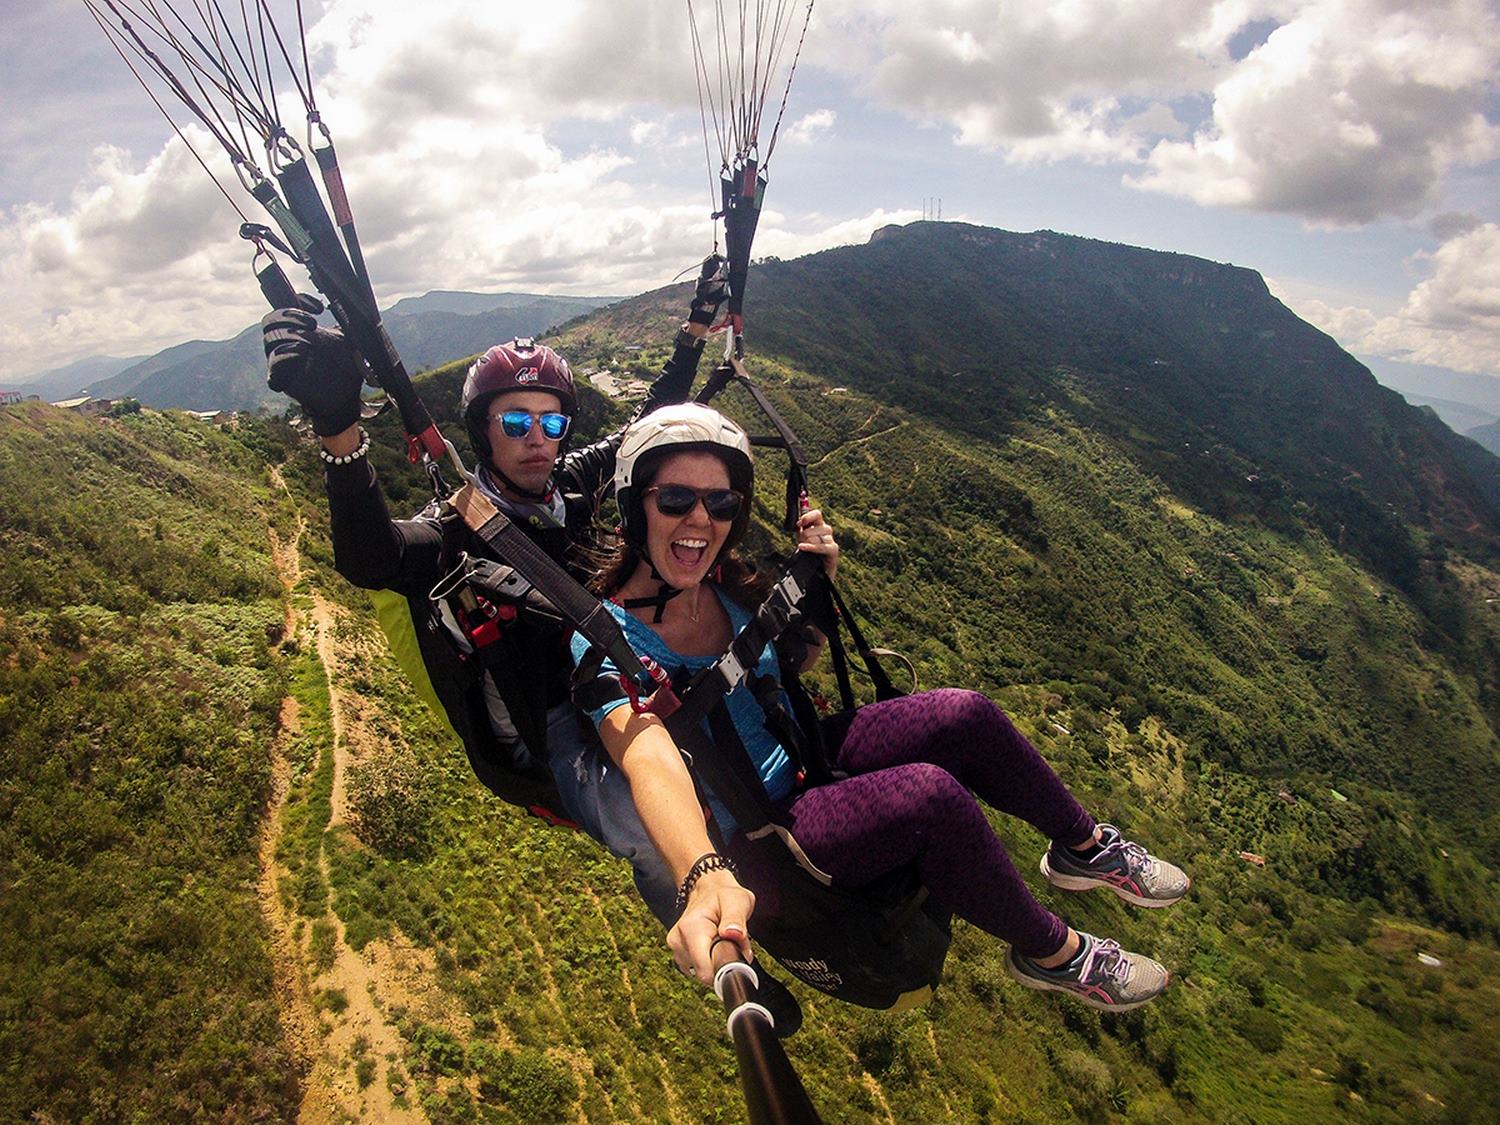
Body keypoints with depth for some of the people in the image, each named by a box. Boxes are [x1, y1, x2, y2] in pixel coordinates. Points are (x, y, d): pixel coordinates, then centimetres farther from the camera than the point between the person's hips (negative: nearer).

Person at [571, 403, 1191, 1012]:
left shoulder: (722, 583, -5)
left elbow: (797, 658, 13)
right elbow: (650, 762, -43)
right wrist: (705, 877, -62)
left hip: (801, 754, 6)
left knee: (961, 714, -14)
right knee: (930, 793, -28)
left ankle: (1084, 847, 12)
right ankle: (1053, 953, -2)